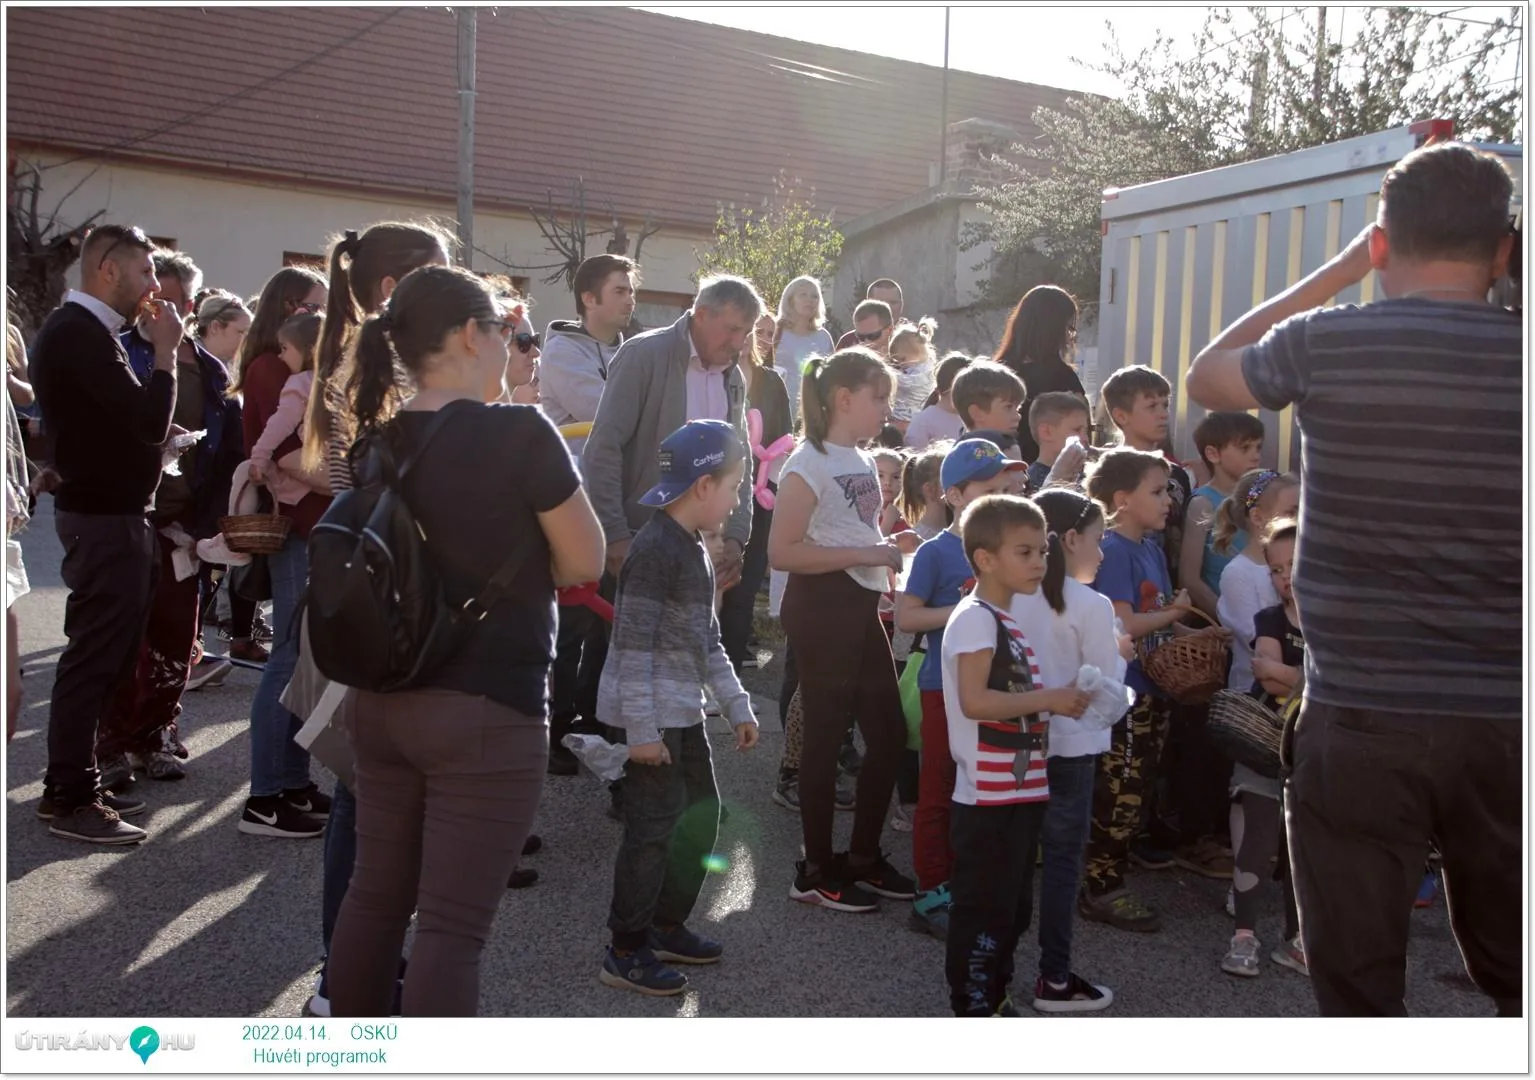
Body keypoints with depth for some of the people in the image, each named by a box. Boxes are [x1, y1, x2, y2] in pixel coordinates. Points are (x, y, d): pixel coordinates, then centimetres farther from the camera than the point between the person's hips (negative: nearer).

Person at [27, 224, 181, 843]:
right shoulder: (81, 334, -18)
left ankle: (73, 783, 25)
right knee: (94, 658, -3)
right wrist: (164, 350, -13)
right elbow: (150, 420, -23)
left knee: (101, 654, 15)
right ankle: (70, 799, 6)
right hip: (106, 520, -10)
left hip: (106, 512, 10)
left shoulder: (77, 330, 15)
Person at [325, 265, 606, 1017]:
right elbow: (585, 563, -7)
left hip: (384, 700, 7)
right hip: (487, 709, -7)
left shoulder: (377, 443, 4)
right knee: (453, 923, -1)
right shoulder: (519, 433, -15)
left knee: (374, 896, 18)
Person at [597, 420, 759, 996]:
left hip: (684, 708, 10)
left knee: (701, 811, 16)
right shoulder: (655, 548, -18)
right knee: (654, 825, -3)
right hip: (652, 711, -10)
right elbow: (632, 645, -21)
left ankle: (666, 925, 31)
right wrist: (642, 729, -22)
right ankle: (626, 951, 10)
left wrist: (737, 705, 16)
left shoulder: (694, 547, 13)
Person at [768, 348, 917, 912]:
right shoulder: (810, 464, -12)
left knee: (889, 733, 11)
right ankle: (816, 871, 12)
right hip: (821, 608, -9)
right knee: (825, 737, -1)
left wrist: (889, 548, 9)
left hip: (861, 608, 9)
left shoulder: (864, 462, 14)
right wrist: (865, 555, -21)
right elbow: (781, 552, -20)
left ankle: (864, 856, 26)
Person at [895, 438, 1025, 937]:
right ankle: (930, 896, 13)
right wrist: (965, 611, -21)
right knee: (939, 793, 2)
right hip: (946, 687, -6)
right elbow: (905, 617, -15)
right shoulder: (936, 552, -11)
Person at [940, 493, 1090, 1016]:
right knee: (983, 908, 0)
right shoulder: (976, 618, -15)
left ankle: (993, 1000, 31)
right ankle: (973, 1011, 10)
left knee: (1013, 907, 18)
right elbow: (974, 701, -25)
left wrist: (1055, 702, 8)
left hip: (1020, 792, 10)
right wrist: (1047, 699, -19)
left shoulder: (1007, 621, 15)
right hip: (988, 798, -10)